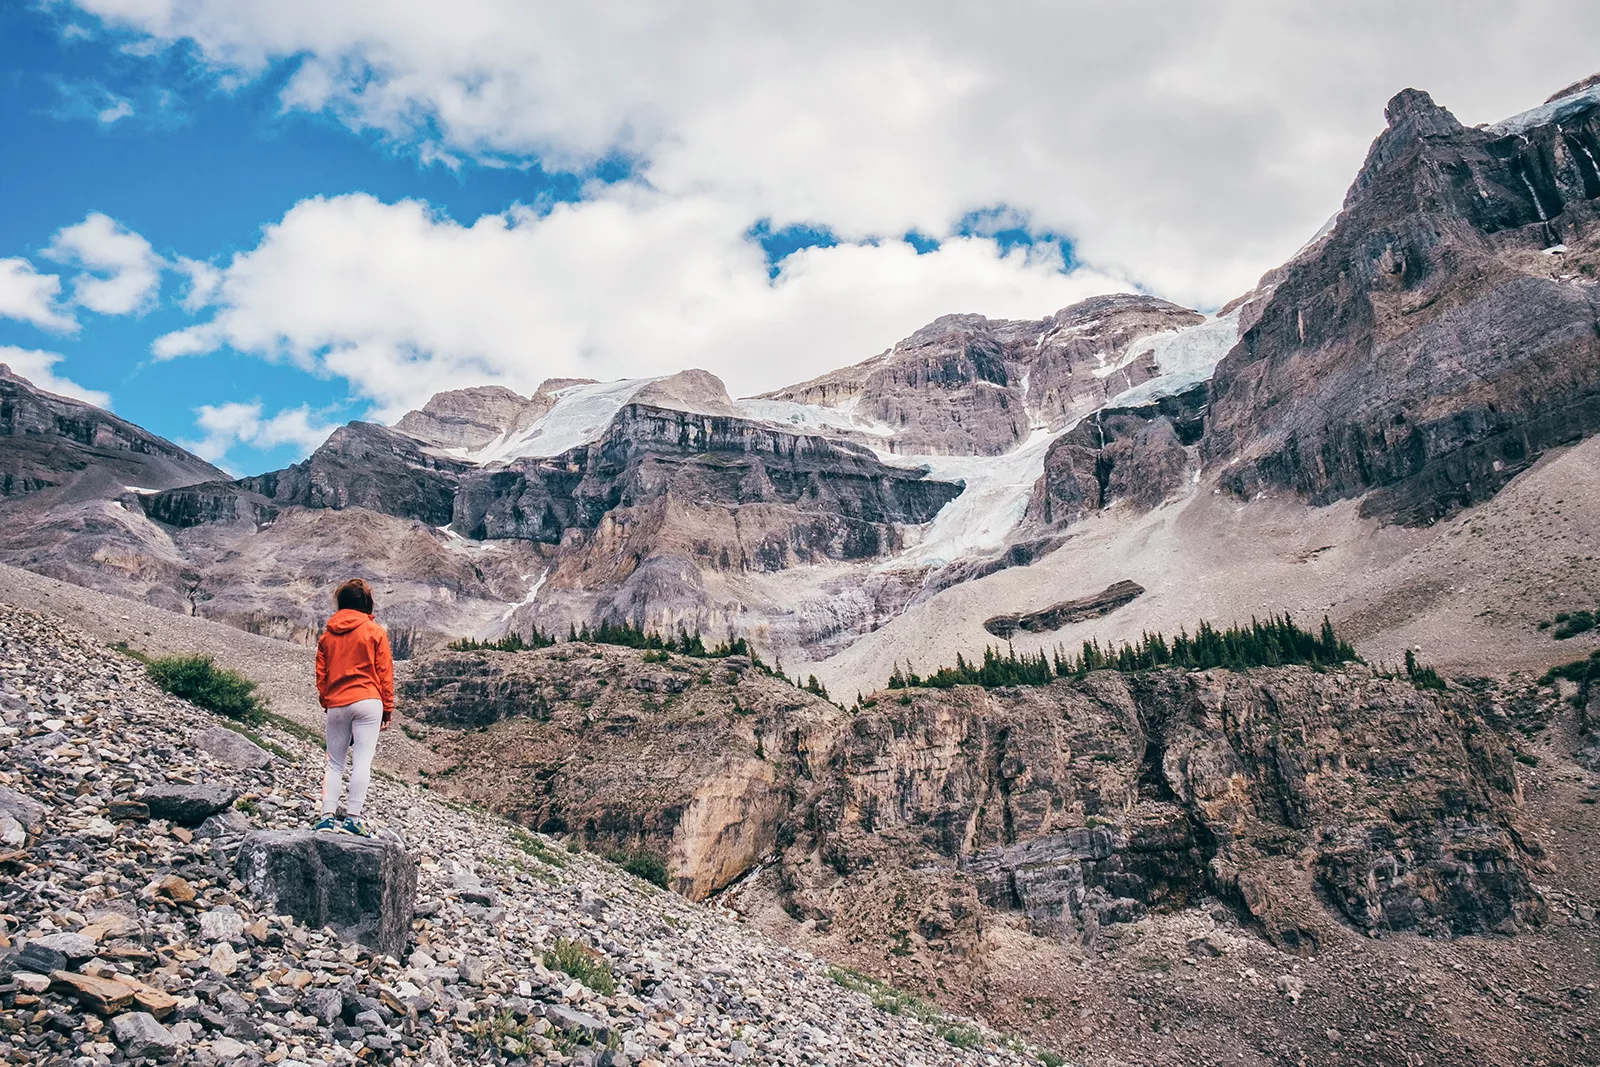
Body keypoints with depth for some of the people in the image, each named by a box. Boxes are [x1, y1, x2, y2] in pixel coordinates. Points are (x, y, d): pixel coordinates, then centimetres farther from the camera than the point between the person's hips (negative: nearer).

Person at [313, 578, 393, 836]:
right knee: (362, 762, -5)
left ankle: (328, 816, 2)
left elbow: (320, 673, 12)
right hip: (367, 702, -4)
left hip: (336, 705, 4)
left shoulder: (327, 634, 10)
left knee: (334, 763, 11)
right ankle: (353, 817, -10)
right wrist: (388, 707, 5)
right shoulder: (375, 631, 0)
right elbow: (384, 671, 0)